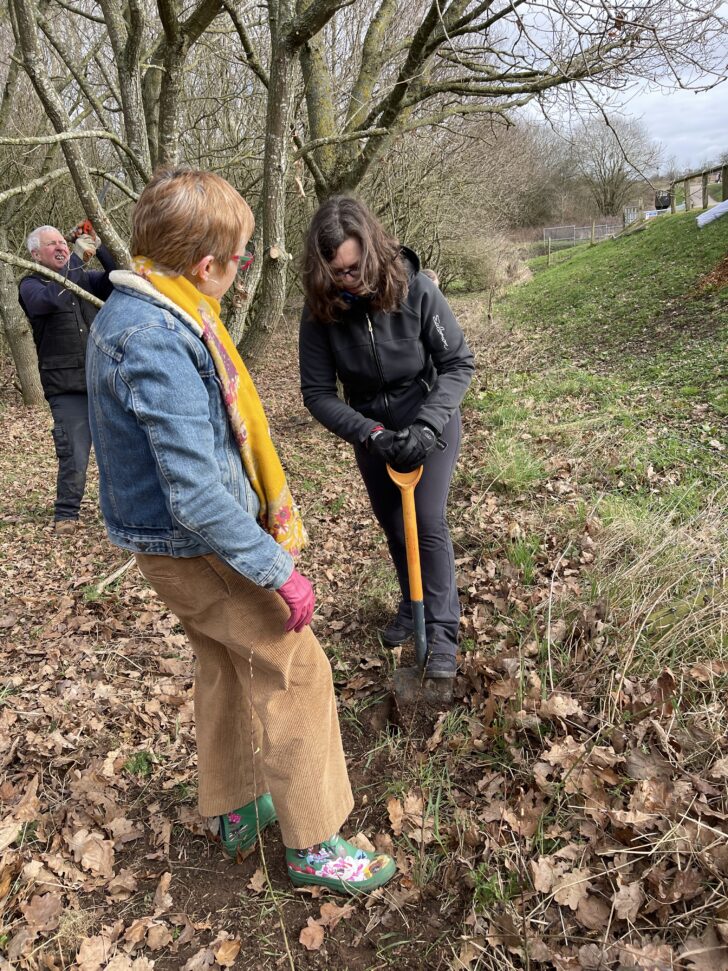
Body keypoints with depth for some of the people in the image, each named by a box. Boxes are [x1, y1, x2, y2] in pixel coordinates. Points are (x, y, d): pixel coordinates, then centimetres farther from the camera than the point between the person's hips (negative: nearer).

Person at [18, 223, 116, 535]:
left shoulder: (85, 277, 13)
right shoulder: (31, 285, 0)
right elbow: (50, 299, -23)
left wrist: (99, 247, -12)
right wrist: (76, 257, -24)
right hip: (67, 389, -4)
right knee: (74, 457, -6)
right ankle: (66, 513, 12)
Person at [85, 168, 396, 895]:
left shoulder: (132, 312, 5)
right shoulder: (156, 341, -28)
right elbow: (196, 494, -30)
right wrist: (278, 571, -23)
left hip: (179, 541, 10)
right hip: (198, 548, -10)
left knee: (225, 669, 23)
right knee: (294, 671, 3)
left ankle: (235, 811, 42)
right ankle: (313, 846, 20)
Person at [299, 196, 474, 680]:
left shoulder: (415, 289, -26)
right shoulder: (321, 310, -20)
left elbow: (459, 363, -20)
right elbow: (318, 392, -16)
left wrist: (425, 426, -32)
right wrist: (371, 433, -29)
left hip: (430, 422, -3)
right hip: (371, 429, 3)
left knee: (427, 521, -11)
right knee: (393, 524, 15)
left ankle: (443, 631, 3)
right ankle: (412, 606, 38)